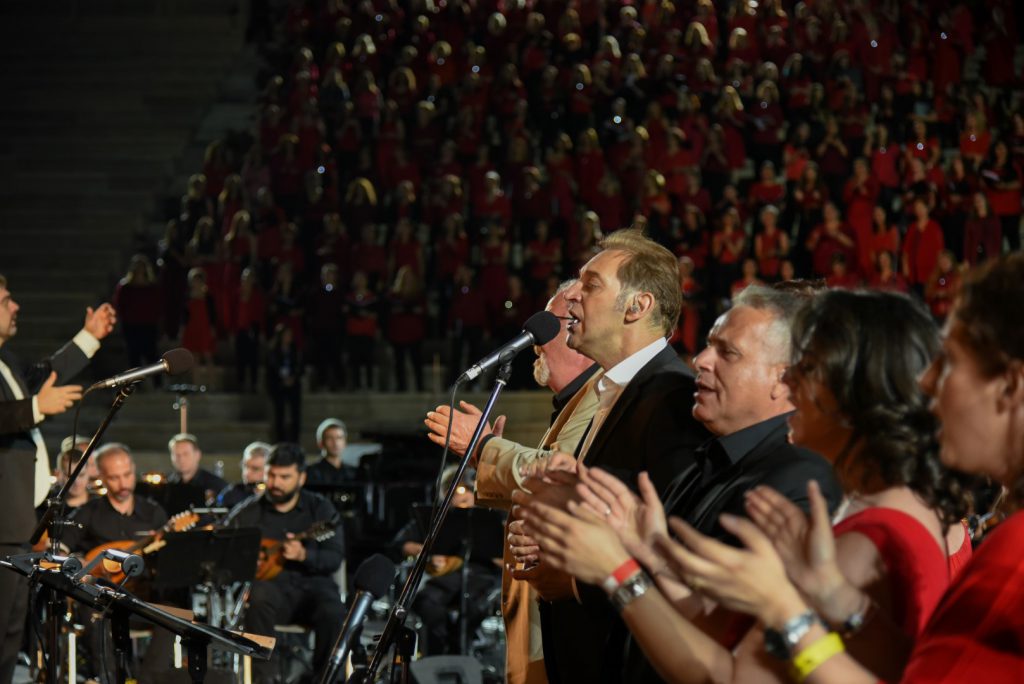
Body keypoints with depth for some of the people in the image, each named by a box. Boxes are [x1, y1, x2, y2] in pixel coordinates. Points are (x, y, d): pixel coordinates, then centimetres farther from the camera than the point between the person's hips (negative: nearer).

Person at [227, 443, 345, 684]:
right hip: (269, 584, 0)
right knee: (258, 601, -37)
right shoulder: (248, 512, 9)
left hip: (311, 583, 0)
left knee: (334, 615, -32)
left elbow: (335, 558, -1)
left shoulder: (320, 508, 8)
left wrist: (303, 555, -20)